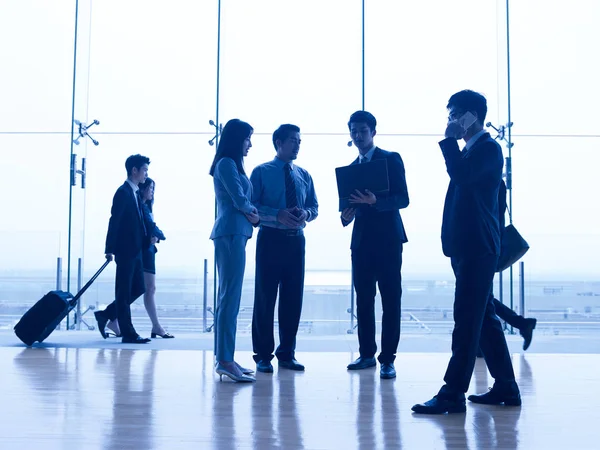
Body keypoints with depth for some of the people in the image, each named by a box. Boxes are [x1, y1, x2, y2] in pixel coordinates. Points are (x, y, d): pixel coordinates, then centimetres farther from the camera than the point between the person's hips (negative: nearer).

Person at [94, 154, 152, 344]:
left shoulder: (136, 193, 16)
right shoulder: (123, 192, -11)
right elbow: (114, 221, -17)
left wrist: (147, 239, 8)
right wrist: (110, 249, -21)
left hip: (135, 250, 9)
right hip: (125, 250, -9)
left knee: (138, 288, 12)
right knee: (124, 292, -1)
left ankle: (106, 315, 22)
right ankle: (128, 333, 4)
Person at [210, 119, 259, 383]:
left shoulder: (231, 165, 23)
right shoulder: (226, 163, -7)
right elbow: (239, 200, -14)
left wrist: (250, 215, -1)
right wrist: (253, 213, 5)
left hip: (233, 234, 10)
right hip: (231, 233, -10)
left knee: (227, 297, 9)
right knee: (230, 297, -12)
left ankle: (223, 358, 14)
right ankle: (225, 361, -11)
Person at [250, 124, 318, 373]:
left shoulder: (304, 175, 13)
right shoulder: (261, 172, -1)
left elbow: (314, 207, 13)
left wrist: (306, 213, -11)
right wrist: (279, 215, -21)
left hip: (296, 240, 5)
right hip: (270, 239, -4)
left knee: (293, 297, 8)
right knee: (265, 297, 0)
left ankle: (287, 353, 19)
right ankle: (263, 356, 9)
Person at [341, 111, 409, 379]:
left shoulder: (391, 159, 0)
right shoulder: (351, 167, 17)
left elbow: (403, 198, -8)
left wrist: (374, 201, -24)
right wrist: (347, 215, -4)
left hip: (387, 239, -5)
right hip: (361, 240, 5)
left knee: (390, 300, -3)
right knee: (363, 300, 8)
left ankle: (387, 359, 1)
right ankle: (367, 354, 18)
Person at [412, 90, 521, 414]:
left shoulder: (488, 148, -10)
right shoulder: (471, 149, 20)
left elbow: (462, 176, -27)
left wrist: (450, 139, -15)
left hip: (477, 247, -10)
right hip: (468, 247, 10)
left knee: (467, 321, -8)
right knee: (484, 318, 12)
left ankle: (452, 394, -5)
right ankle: (505, 388, 20)